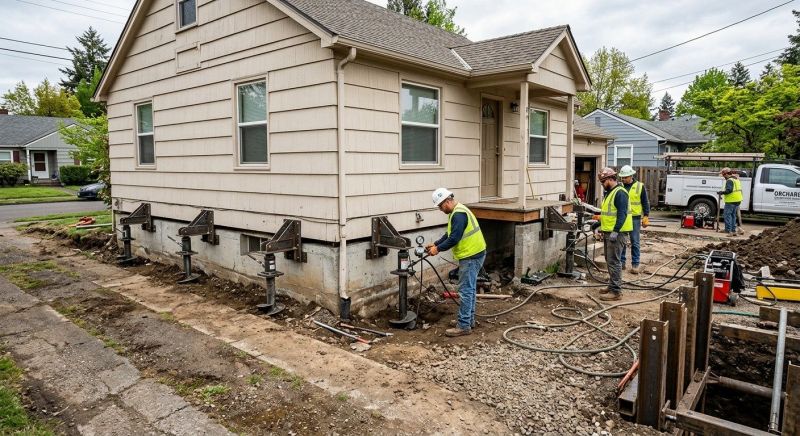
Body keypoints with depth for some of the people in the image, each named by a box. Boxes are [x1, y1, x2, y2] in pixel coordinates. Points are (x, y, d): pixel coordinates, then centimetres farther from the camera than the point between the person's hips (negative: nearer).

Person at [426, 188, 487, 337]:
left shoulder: (459, 214, -20)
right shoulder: (457, 212, 14)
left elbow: (454, 238, -25)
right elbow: (449, 234, 20)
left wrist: (438, 249, -14)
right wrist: (435, 244, 13)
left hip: (471, 256, -11)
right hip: (472, 254, 11)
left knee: (465, 290, -8)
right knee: (469, 288, 17)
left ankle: (464, 326, -3)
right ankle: (469, 319, 27)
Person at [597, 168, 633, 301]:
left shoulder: (620, 193, -15)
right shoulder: (609, 192, 16)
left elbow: (622, 214, -22)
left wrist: (615, 231, -26)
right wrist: (599, 222, 21)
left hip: (617, 233, -10)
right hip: (609, 232, 10)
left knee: (613, 261, -9)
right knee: (610, 260, 16)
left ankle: (616, 291, -4)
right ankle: (612, 286, 26)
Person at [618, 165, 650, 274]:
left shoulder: (640, 186, -2)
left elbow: (645, 203, 2)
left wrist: (646, 217, -3)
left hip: (635, 218, -2)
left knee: (635, 242, 2)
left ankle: (635, 264, 9)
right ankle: (621, 262, 16)